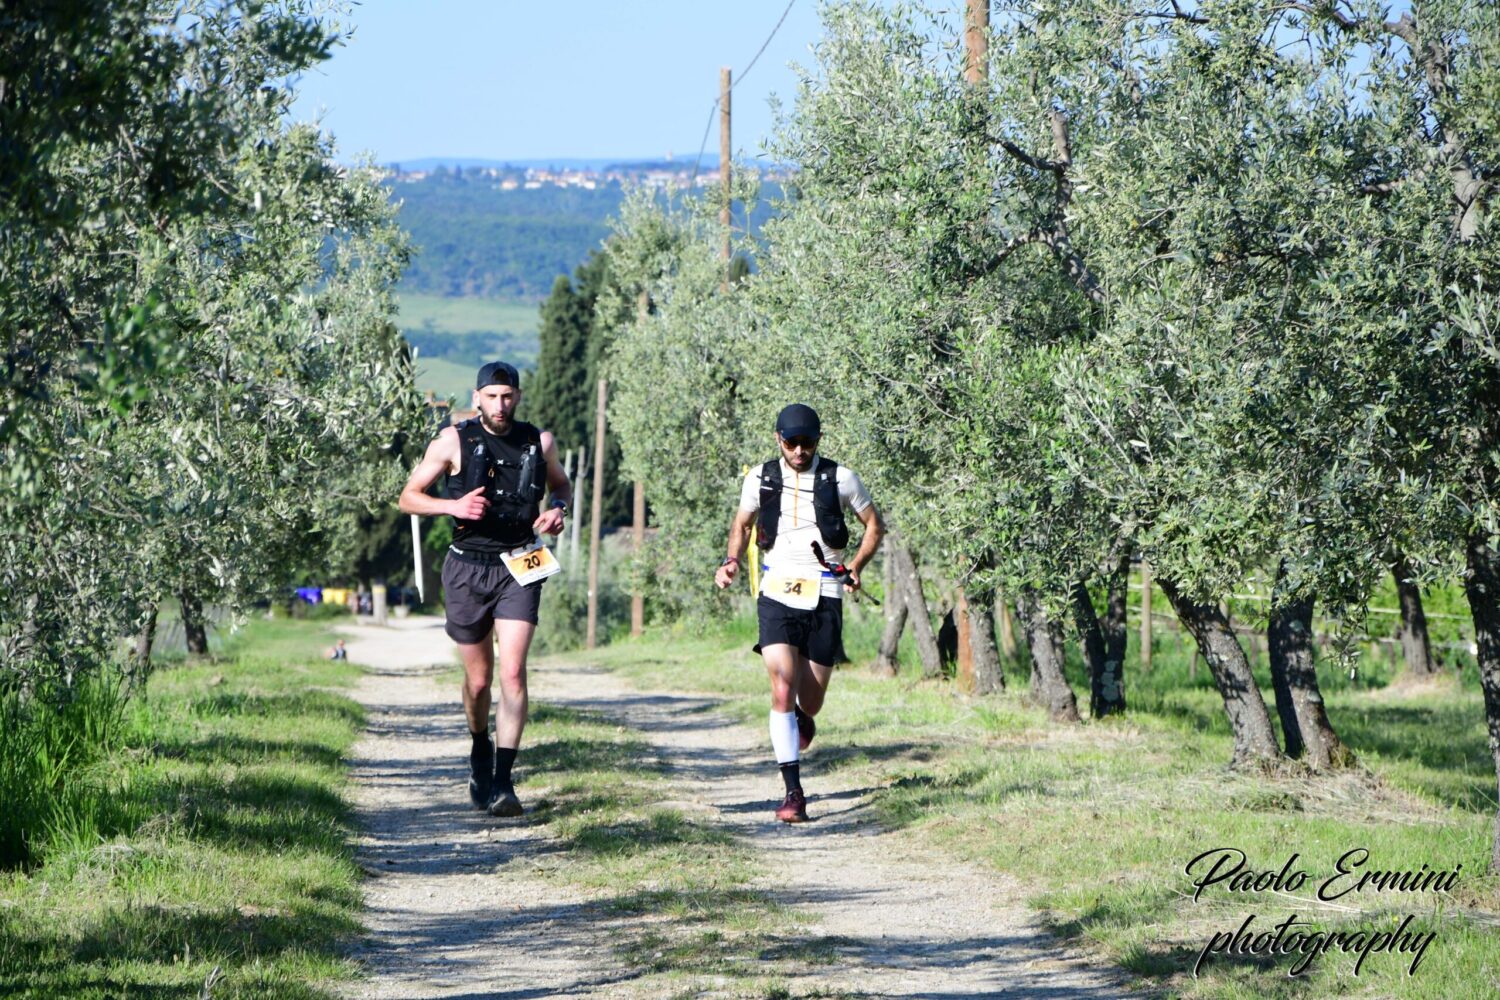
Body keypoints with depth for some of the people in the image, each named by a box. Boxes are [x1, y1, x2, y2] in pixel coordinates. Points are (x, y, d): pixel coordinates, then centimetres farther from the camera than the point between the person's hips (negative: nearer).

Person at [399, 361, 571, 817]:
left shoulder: (539, 442, 3)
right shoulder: (454, 442, -3)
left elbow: (561, 485, 22)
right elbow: (409, 497, 1)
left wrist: (558, 509, -1)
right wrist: (452, 505, -17)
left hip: (520, 569, 0)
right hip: (468, 569, 0)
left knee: (512, 672, -15)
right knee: (478, 680, 9)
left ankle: (503, 781, -16)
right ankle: (480, 751, 39)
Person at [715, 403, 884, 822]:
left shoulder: (840, 479, 1)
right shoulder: (760, 480, 4)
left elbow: (874, 524, 12)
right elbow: (742, 524, 20)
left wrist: (855, 566, -3)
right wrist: (732, 560, 0)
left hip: (824, 598, 0)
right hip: (777, 595, 0)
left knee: (810, 700, 5)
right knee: (782, 689, -17)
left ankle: (802, 720, 46)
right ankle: (793, 793, -16)